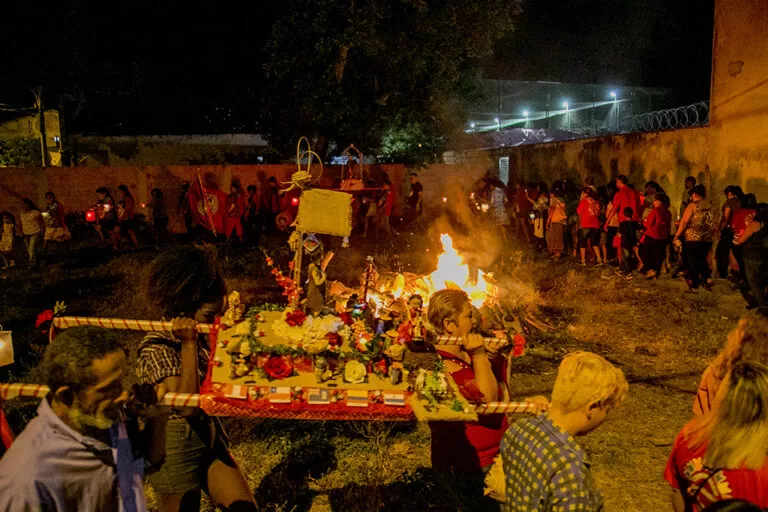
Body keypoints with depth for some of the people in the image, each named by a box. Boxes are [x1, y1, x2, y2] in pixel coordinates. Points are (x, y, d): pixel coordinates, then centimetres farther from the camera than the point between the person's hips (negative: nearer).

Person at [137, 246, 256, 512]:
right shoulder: (158, 348, -21)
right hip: (175, 447, -7)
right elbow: (186, 405, -30)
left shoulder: (196, 336, 0)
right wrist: (189, 344, -30)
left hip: (209, 437, 7)